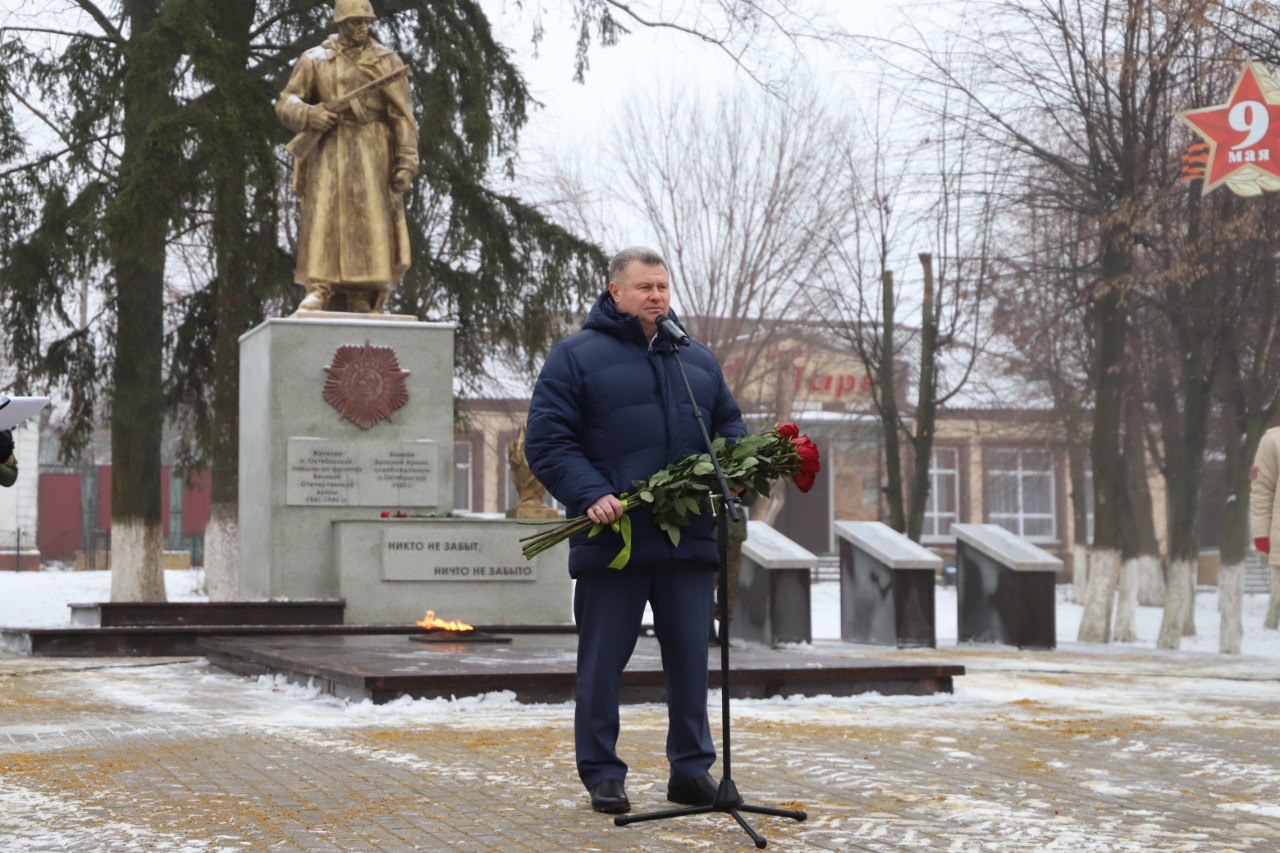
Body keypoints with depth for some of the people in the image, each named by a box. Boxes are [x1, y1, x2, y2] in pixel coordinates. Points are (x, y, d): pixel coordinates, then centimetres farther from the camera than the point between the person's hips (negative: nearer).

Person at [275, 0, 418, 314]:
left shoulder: (387, 62, 8)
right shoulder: (314, 60, 9)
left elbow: (402, 117, 3)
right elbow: (285, 104, 8)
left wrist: (406, 162, -6)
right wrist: (309, 115, -14)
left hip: (371, 152, 0)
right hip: (328, 149, 0)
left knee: (369, 218, -8)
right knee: (322, 216, -11)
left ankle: (362, 298, -6)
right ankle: (318, 292, -15)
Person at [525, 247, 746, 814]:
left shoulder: (698, 361, 18)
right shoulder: (576, 356, 2)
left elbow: (730, 428, 24)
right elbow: (546, 441, -3)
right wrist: (590, 494, -17)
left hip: (689, 538, 4)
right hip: (612, 537, -4)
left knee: (691, 657, 7)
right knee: (602, 661, 2)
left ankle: (692, 769, 16)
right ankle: (602, 774, 12)